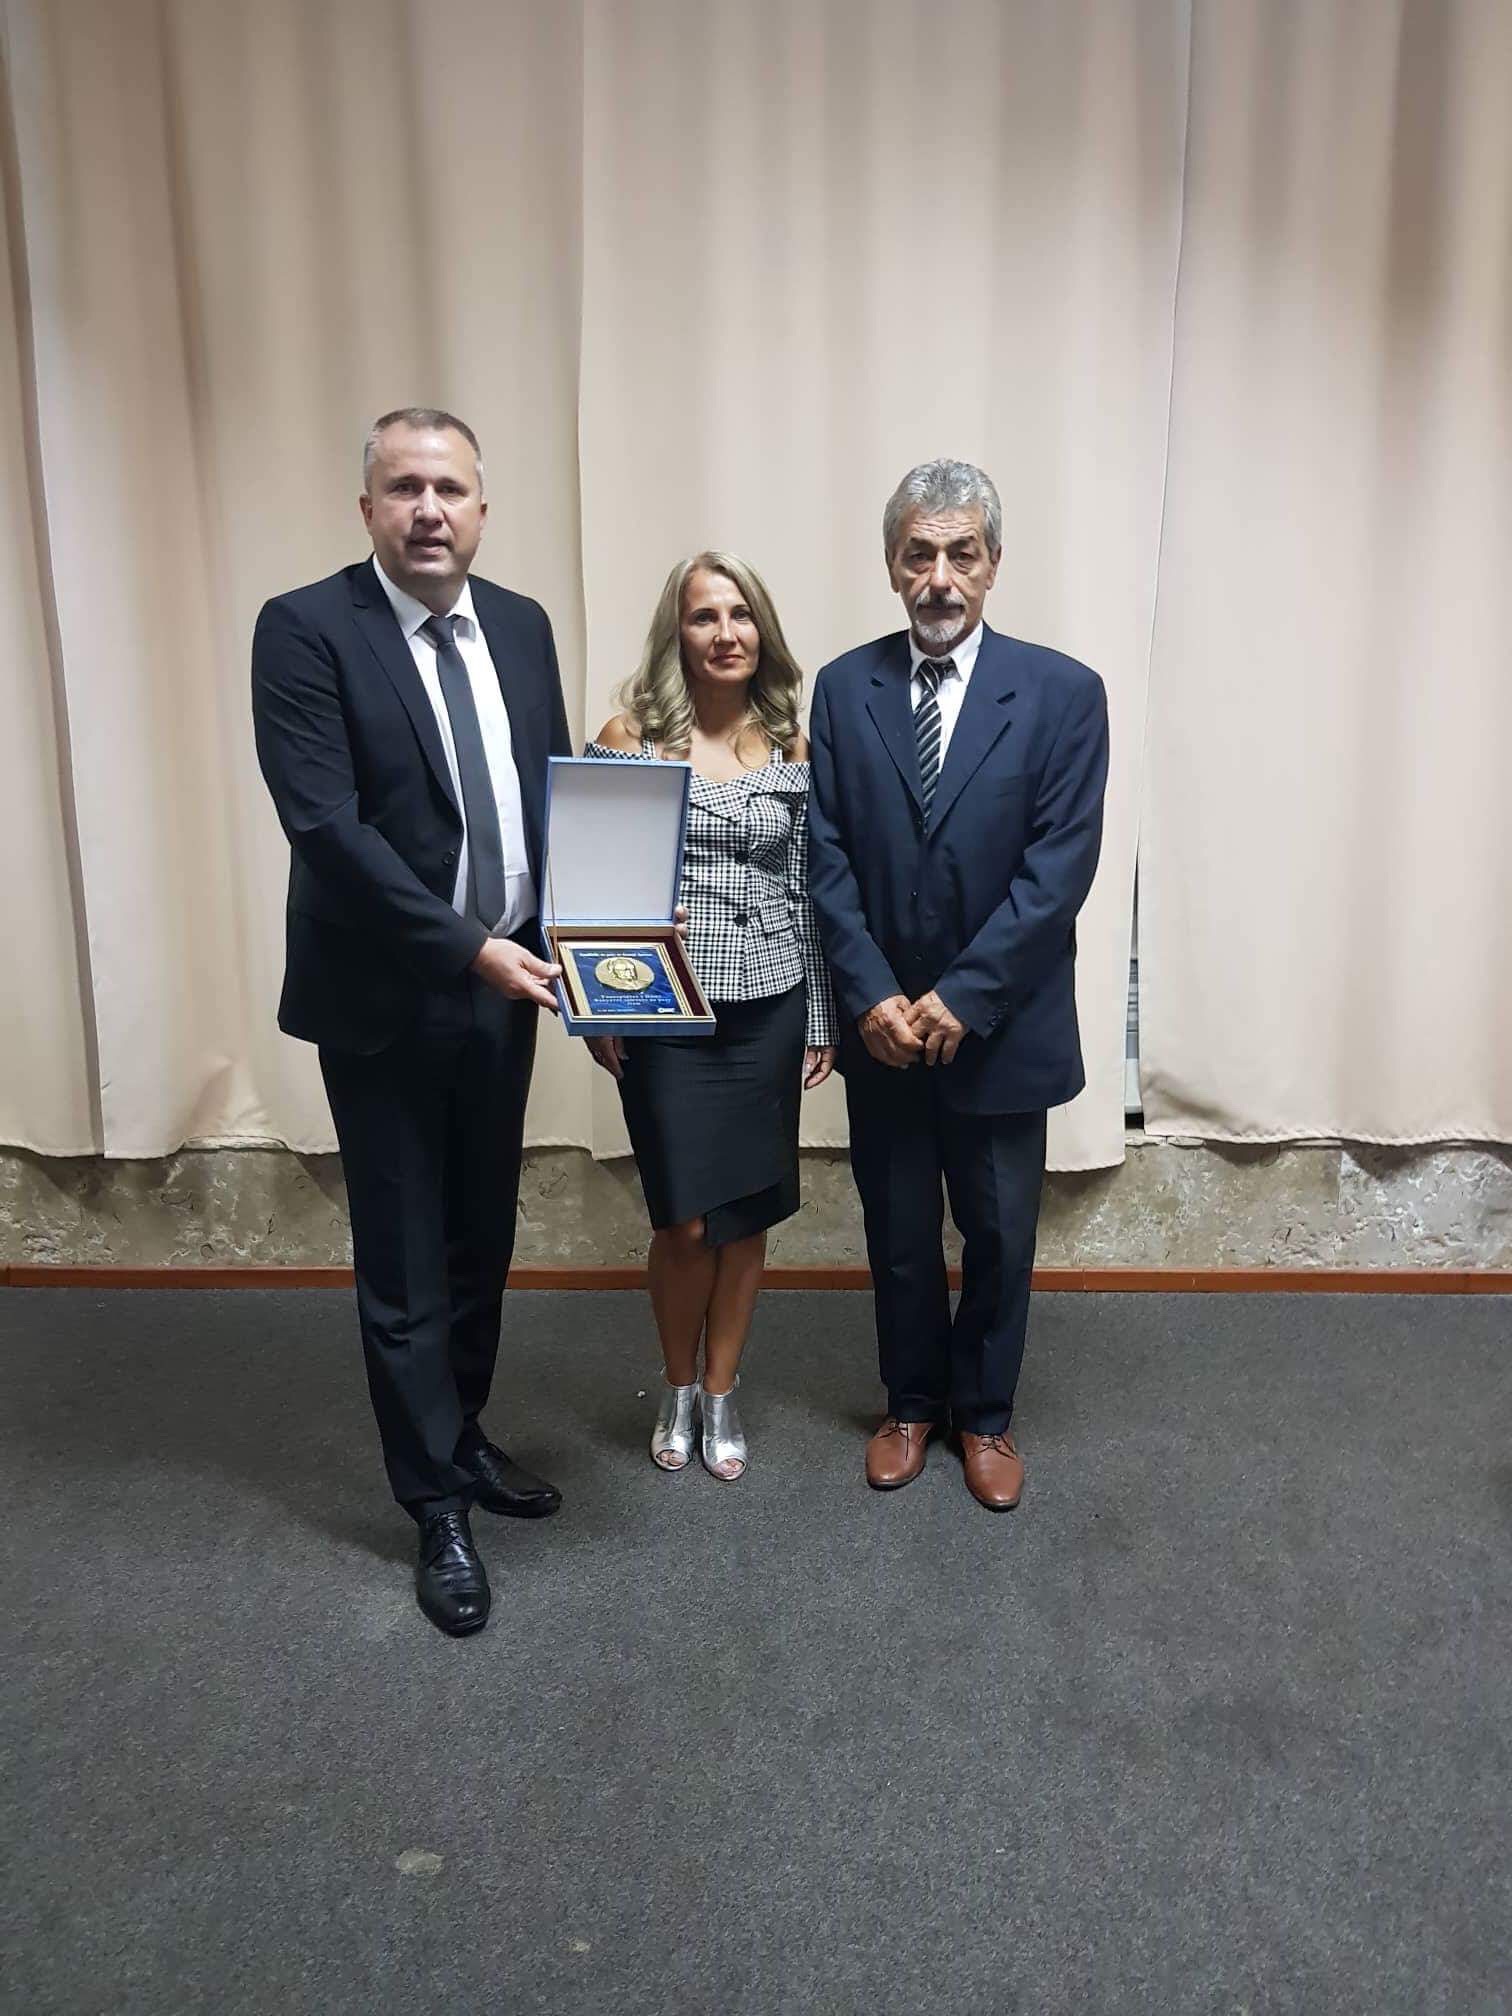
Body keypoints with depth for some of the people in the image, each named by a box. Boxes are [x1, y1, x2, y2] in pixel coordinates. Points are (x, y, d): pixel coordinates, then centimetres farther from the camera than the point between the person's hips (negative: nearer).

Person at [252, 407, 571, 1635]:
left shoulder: (521, 626, 6)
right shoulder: (306, 628, -12)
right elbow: (325, 825, -20)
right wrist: (467, 947, -23)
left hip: (502, 987, 5)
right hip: (384, 998, -5)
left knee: (482, 1247, 18)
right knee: (406, 1269, 7)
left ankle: (463, 1438, 40)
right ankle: (438, 1508, 24)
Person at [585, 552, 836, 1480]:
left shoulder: (792, 744, 4)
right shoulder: (628, 736, -3)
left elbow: (809, 890, 5)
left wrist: (821, 1019, 5)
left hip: (768, 1012, 2)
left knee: (746, 1215, 11)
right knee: (685, 1221, 2)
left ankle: (722, 1395, 30)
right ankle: (678, 1389, 30)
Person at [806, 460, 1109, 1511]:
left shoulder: (1062, 692, -6)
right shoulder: (843, 688, 1)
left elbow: (1061, 864, -12)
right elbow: (825, 856, -3)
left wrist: (964, 996, -17)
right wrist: (872, 995, -12)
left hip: (1002, 1023, -1)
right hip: (882, 1023, 2)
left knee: (999, 1234, 13)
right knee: (898, 1231, 15)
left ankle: (986, 1413, 34)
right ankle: (913, 1401, 36)